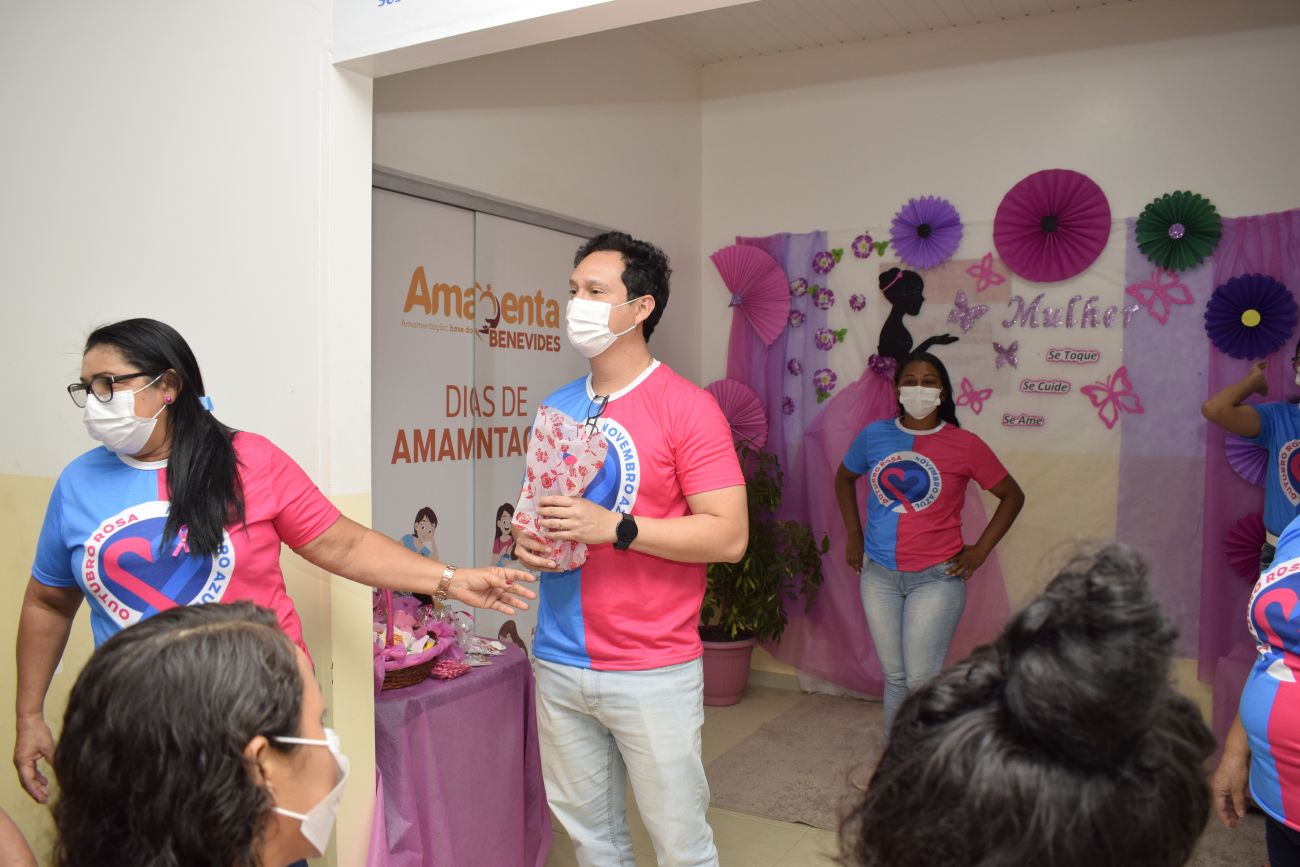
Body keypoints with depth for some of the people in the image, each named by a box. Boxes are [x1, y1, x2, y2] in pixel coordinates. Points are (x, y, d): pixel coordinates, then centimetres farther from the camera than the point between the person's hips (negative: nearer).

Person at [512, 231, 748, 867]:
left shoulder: (685, 407, -10)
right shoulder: (556, 408, 9)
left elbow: (729, 536, -15)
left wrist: (614, 527, -22)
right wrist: (526, 539, -2)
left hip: (652, 672, -5)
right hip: (560, 664, 6)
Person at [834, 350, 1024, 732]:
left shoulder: (964, 445, -6)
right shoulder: (874, 435, 1)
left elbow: (1012, 496, 4)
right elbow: (844, 478, 20)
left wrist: (980, 550, -2)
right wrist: (853, 535, 13)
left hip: (936, 577, -3)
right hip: (879, 574, 3)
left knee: (922, 680, -3)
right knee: (894, 676, 12)